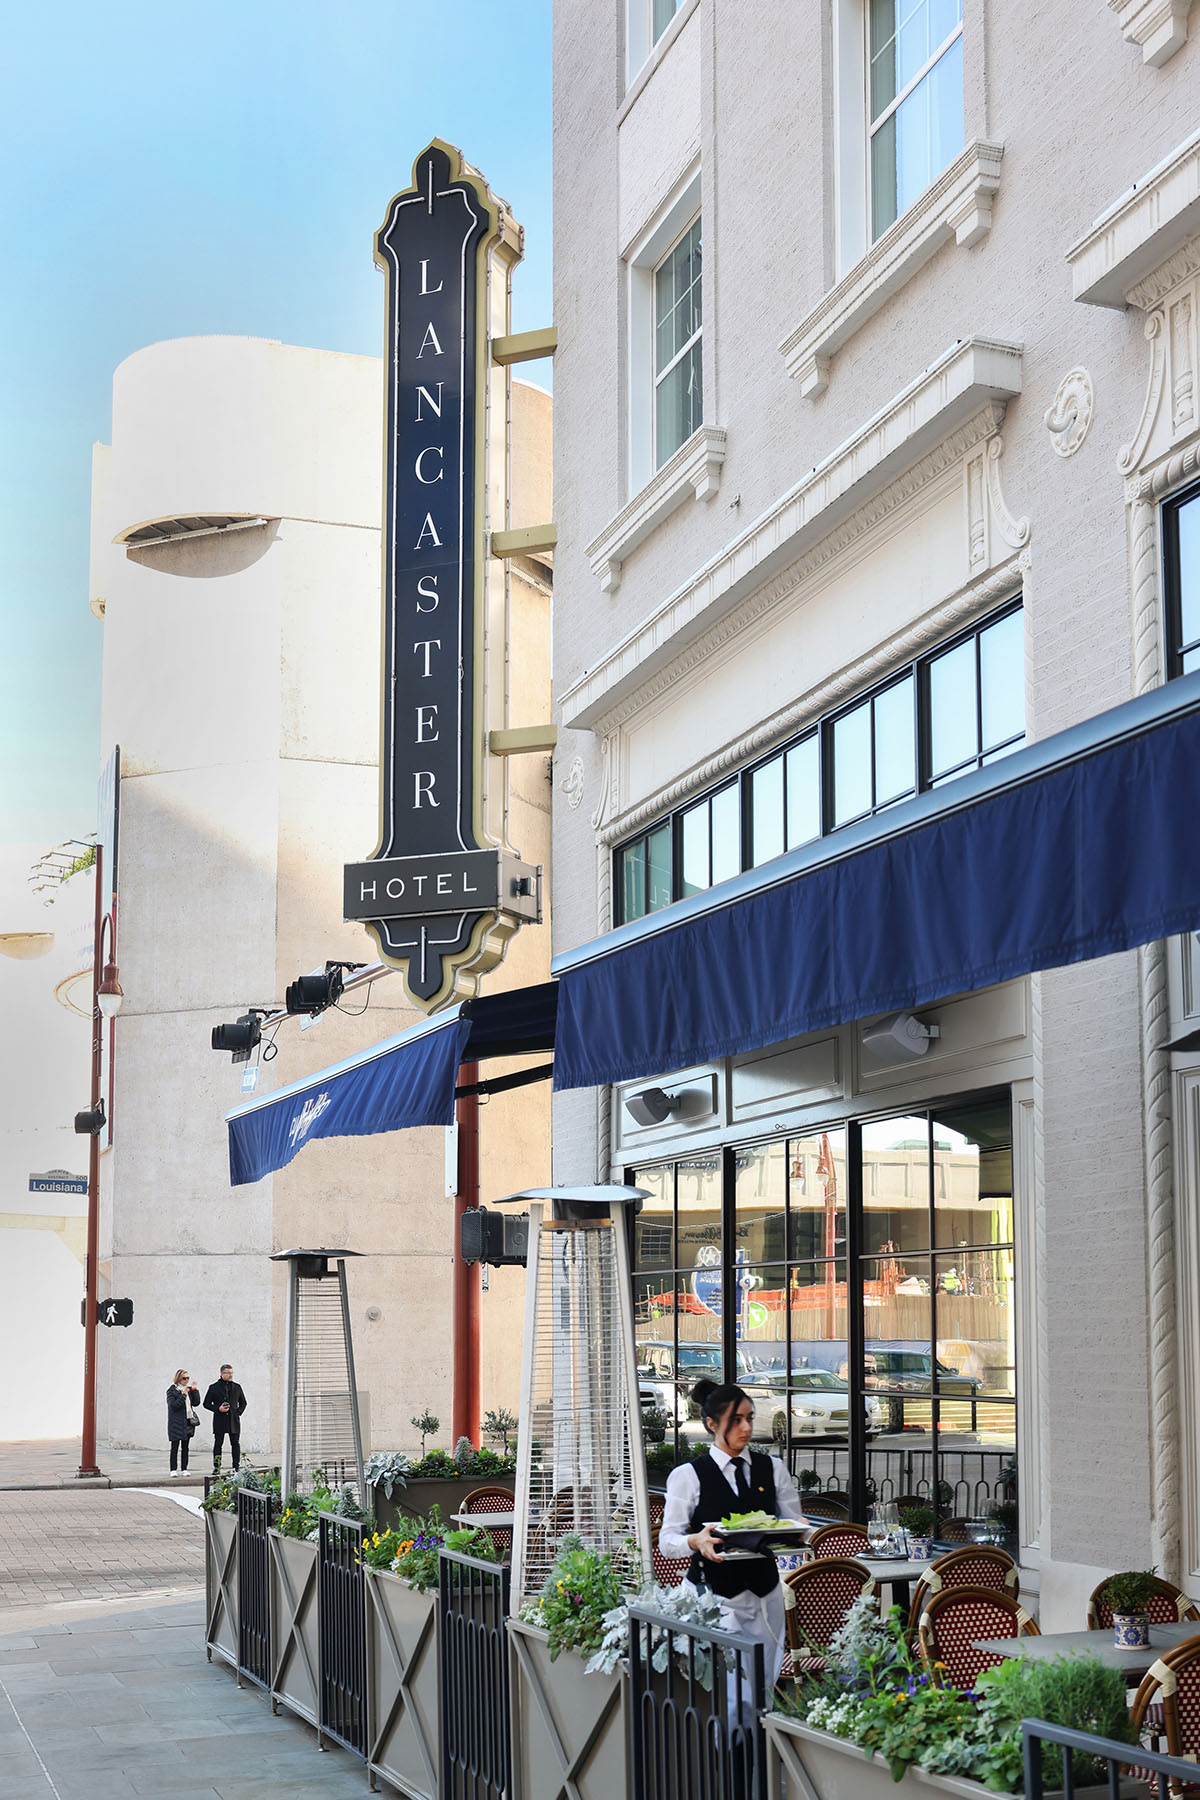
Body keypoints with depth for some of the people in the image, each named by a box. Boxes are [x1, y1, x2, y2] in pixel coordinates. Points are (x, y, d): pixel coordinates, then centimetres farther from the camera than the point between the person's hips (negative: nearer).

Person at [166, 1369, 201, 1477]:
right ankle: (173, 1470, 1)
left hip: (188, 1422, 6)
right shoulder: (172, 1390, -6)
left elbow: (196, 1403, 7)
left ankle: (183, 1469, 11)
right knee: (175, 1447, -3)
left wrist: (195, 1390, -2)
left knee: (185, 1447, 7)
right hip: (176, 1423, -6)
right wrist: (183, 1395, -20)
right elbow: (173, 1405, -16)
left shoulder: (189, 1389, 11)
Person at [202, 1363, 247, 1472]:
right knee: (218, 1444, -1)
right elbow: (206, 1404, 4)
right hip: (219, 1421, -2)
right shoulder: (214, 1387, 2)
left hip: (234, 1421, 2)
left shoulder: (236, 1387, 11)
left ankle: (237, 1467, 7)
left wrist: (238, 1412, 4)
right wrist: (218, 1409, -10)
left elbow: (243, 1402, 21)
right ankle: (216, 1467, 4)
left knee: (235, 1444, 2)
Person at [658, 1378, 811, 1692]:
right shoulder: (688, 1476, 0)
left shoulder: (772, 1469, 11)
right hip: (713, 1593, -4)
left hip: (765, 1592, 4)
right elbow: (667, 1540, -1)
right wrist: (696, 1541, -22)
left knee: (764, 1686, 5)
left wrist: (799, 1529, -10)